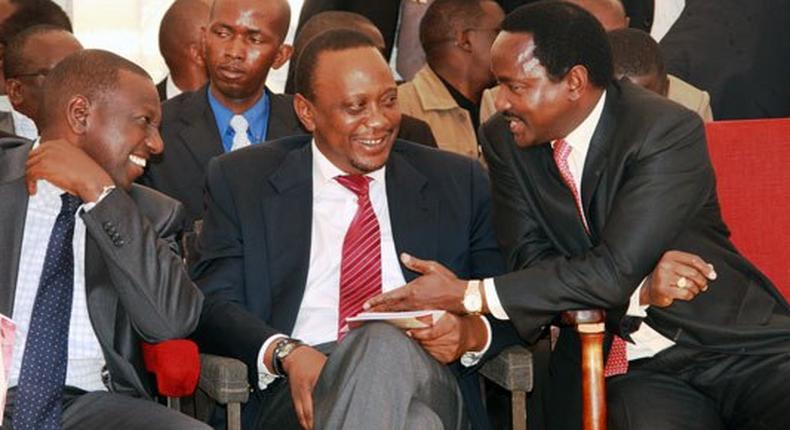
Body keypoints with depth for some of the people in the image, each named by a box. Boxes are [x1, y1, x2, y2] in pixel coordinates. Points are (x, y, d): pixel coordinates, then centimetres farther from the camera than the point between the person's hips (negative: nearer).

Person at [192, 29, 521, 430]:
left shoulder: (458, 181, 18)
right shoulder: (242, 180, 14)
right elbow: (213, 305, 4)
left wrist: (473, 333, -7)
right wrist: (285, 353, -17)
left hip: (425, 381, 1)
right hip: (301, 395, -1)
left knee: (389, 349, -39)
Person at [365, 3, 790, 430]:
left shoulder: (669, 132, -14)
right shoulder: (504, 140, 1)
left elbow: (613, 272, -19)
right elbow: (531, 258, -2)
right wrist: (640, 290, -20)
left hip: (739, 346, -2)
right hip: (630, 367, 2)